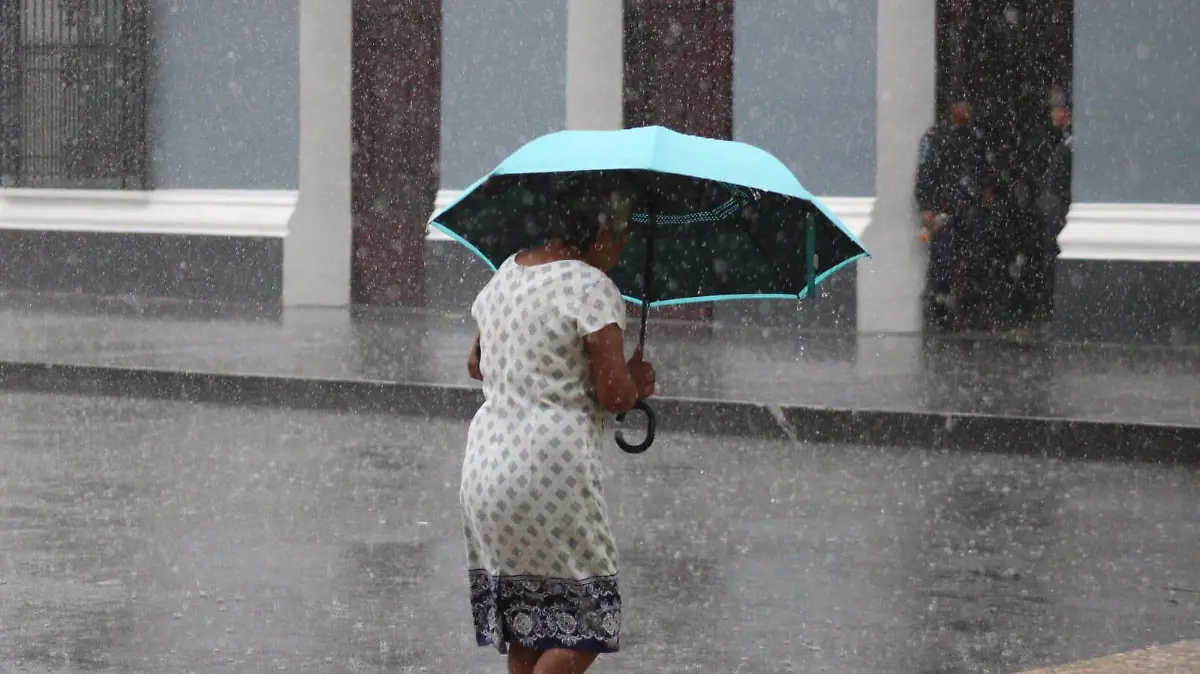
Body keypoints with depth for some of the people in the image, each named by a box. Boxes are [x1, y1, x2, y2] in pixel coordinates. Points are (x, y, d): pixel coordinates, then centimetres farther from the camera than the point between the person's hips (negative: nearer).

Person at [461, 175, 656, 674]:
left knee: (522, 633, 13)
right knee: (581, 629, -1)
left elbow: (476, 365, 24)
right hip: (551, 466, -8)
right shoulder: (591, 287, -12)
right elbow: (615, 394, -14)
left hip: (484, 460, 8)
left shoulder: (506, 273, 13)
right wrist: (637, 383, 7)